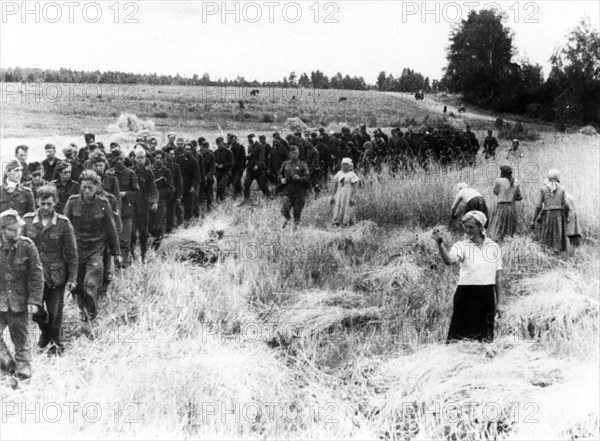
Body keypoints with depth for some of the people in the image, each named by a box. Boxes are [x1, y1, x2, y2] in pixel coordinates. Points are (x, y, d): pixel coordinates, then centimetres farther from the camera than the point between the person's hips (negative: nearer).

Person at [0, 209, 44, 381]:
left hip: (19, 302, -2)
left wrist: (34, 300, -9)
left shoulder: (26, 246, -7)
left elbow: (36, 275, -4)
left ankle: (23, 370, 23)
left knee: (21, 338, 8)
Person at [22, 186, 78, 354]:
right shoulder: (28, 221, -1)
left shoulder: (63, 223, -6)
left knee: (55, 313, 7)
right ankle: (44, 329, 34)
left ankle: (55, 343, 28)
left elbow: (71, 253, -2)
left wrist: (72, 277, -4)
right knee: (35, 311, 1)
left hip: (56, 276, -1)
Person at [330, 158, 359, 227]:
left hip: (348, 195, -4)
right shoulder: (339, 174, 10)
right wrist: (333, 196, 7)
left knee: (346, 210, -7)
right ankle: (336, 225, -4)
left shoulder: (352, 175, -4)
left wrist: (353, 198, -14)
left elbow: (354, 187, -6)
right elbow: (335, 185, 12)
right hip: (339, 195, 4)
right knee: (337, 209, -4)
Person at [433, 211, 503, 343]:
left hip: (487, 296, 2)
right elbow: (449, 260, -24)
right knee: (459, 334, -5)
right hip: (466, 294, -2)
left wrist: (499, 302, 7)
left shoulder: (493, 247, 5)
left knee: (485, 338, 9)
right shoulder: (461, 246, -3)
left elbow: (498, 276, 8)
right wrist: (440, 243, -41)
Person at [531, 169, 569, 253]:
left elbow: (538, 206, -3)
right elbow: (566, 205, -3)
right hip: (559, 215, 0)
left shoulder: (543, 188, 2)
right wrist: (566, 218, 12)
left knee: (546, 244, 3)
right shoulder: (562, 189, 4)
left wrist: (533, 220, 1)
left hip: (547, 215, 0)